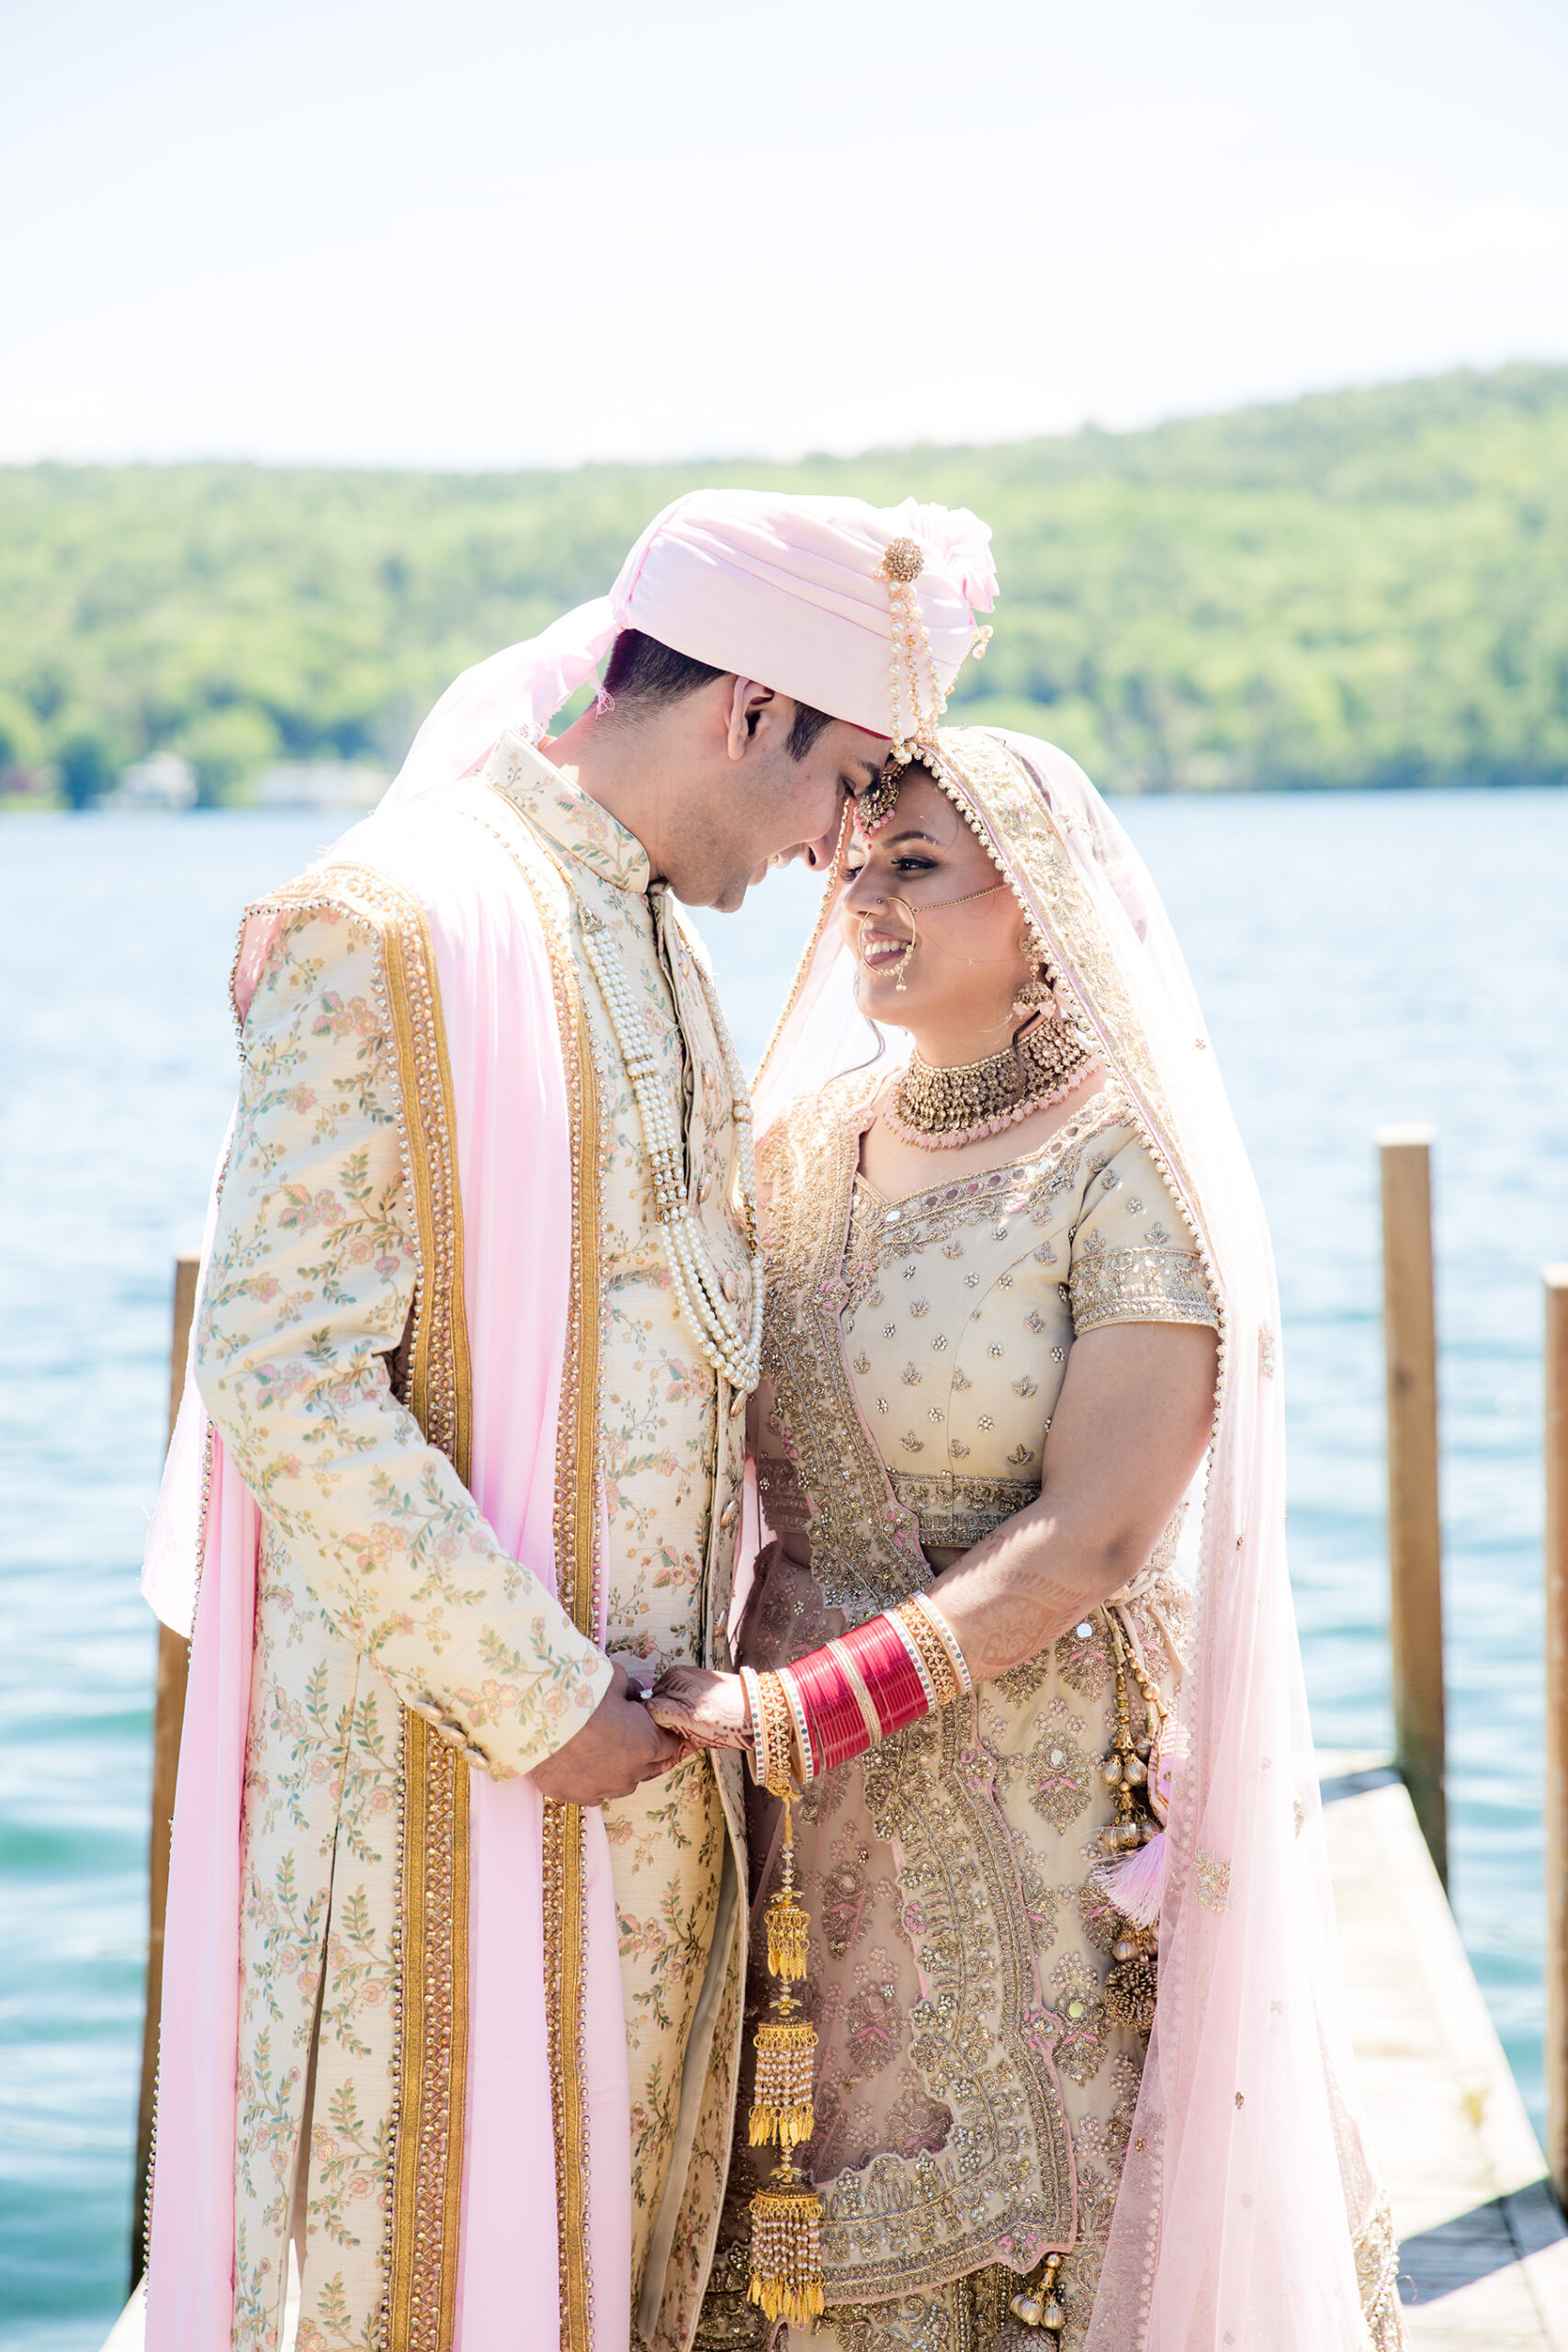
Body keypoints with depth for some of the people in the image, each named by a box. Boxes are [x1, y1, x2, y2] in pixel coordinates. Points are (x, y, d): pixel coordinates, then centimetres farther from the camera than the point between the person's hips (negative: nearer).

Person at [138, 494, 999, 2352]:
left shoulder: (655, 950, 14)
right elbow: (285, 1381, -20)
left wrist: (711, 1677, 10)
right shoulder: (386, 930, -15)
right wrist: (536, 1704, -17)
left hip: (649, 1756, 8)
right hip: (444, 1752, -8)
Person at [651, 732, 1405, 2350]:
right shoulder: (811, 1139, 7)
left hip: (1049, 1810, -5)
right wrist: (725, 1700, -2)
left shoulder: (1130, 1170, -12)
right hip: (819, 1827, 5)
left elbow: (1093, 1538, -18)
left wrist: (810, 1709, -23)